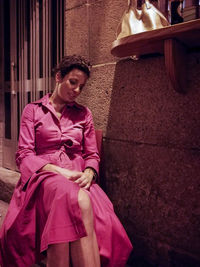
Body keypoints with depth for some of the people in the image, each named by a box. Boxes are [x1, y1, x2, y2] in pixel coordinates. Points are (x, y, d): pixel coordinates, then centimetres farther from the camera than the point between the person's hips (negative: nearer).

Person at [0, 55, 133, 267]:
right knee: (79, 201, -40)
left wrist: (88, 173, -8)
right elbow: (24, 156, 3)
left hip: (78, 179, 3)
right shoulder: (33, 110, 13)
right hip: (43, 177, -2)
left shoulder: (84, 114, 20)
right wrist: (60, 172, -14)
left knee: (101, 220, -36)